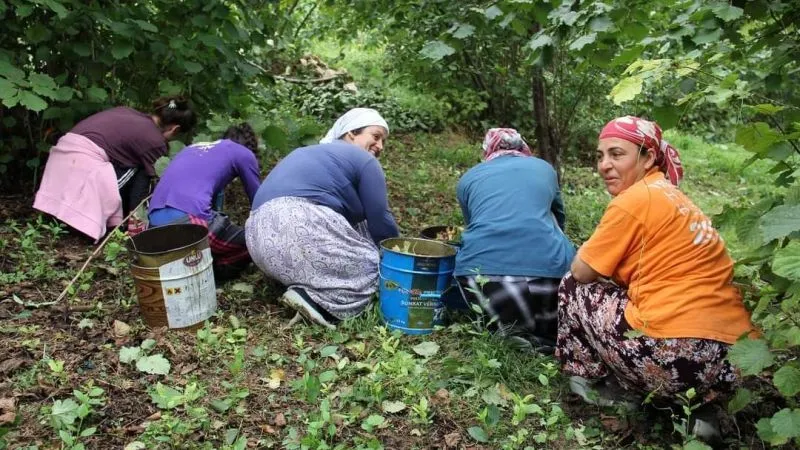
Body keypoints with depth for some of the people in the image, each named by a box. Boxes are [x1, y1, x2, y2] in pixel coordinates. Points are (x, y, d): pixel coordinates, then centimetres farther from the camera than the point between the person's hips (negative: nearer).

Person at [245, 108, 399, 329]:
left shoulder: (314, 152, 34)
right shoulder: (363, 160, 9)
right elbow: (379, 221, 9)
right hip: (301, 225, -9)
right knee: (373, 266, 5)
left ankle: (306, 287, 2)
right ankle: (313, 297, -15)